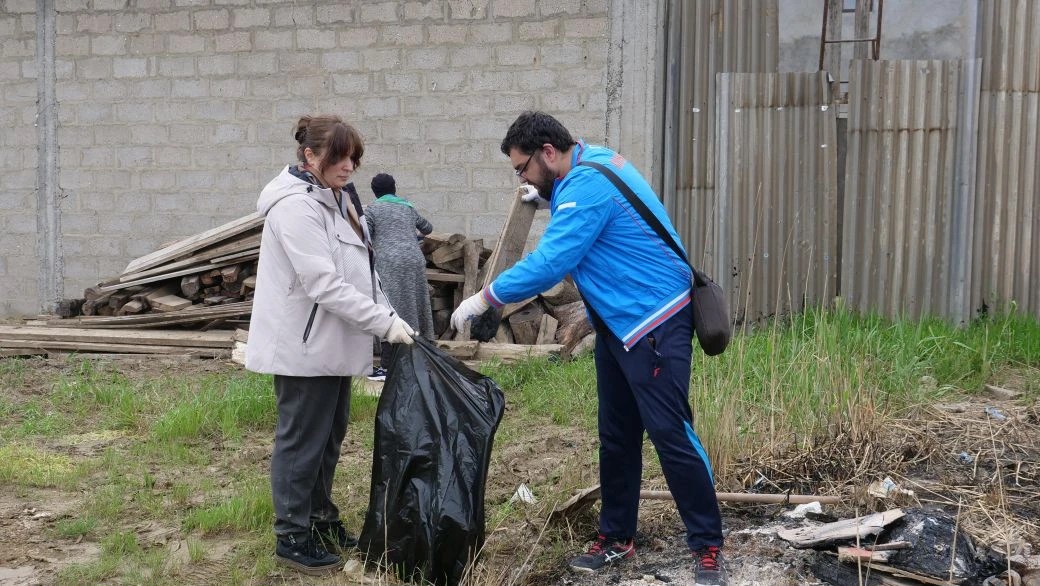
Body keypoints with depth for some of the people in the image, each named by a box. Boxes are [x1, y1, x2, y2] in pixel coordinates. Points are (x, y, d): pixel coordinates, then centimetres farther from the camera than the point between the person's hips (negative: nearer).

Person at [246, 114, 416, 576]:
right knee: (302, 441, 0)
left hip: (332, 343, 10)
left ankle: (320, 520, 30)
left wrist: (385, 316, 8)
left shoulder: (337, 198, 12)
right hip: (304, 346, -9)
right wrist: (384, 323, -23)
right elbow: (324, 284, -25)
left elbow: (360, 269, 17)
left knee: (329, 436, 17)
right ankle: (292, 537, 10)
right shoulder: (295, 206, -19)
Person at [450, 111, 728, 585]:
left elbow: (548, 264, -26)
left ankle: (708, 548, 1)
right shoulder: (588, 169, 10)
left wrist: (485, 298, -18)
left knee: (670, 433, -8)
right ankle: (616, 539, 23)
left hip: (655, 324, -10)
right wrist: (547, 196, 10)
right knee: (616, 436, 13)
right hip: (617, 324, 10)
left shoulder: (588, 185, -22)